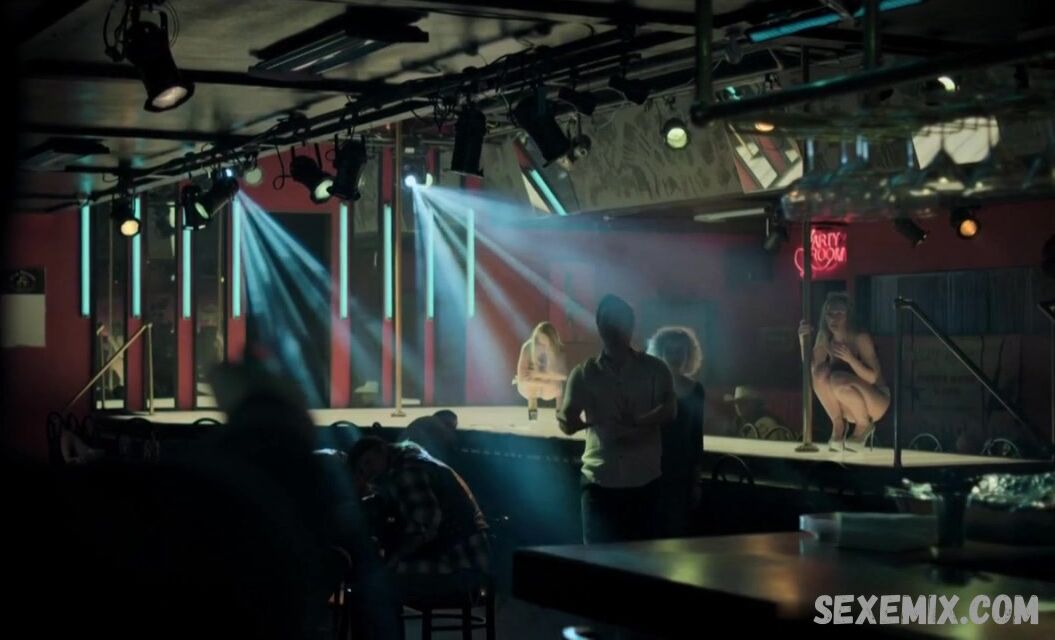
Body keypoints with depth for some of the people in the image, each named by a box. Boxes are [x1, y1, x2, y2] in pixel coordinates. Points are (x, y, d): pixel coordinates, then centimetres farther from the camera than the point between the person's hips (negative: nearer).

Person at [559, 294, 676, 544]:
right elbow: (568, 422, -1)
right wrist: (568, 420, -23)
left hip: (644, 481, 0)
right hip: (599, 482, 0)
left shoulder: (654, 369, 4)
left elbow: (669, 411, -8)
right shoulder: (584, 373, 5)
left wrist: (634, 425, -23)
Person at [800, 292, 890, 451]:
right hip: (848, 407, 4)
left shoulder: (861, 338, -21)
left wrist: (850, 358, -37)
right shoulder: (825, 338, -6)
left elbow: (872, 378, -24)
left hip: (875, 402, -4)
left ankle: (865, 425, -7)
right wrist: (803, 341, -27)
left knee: (839, 381, -34)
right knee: (821, 373, -23)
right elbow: (810, 370, -15)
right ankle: (838, 425, -7)